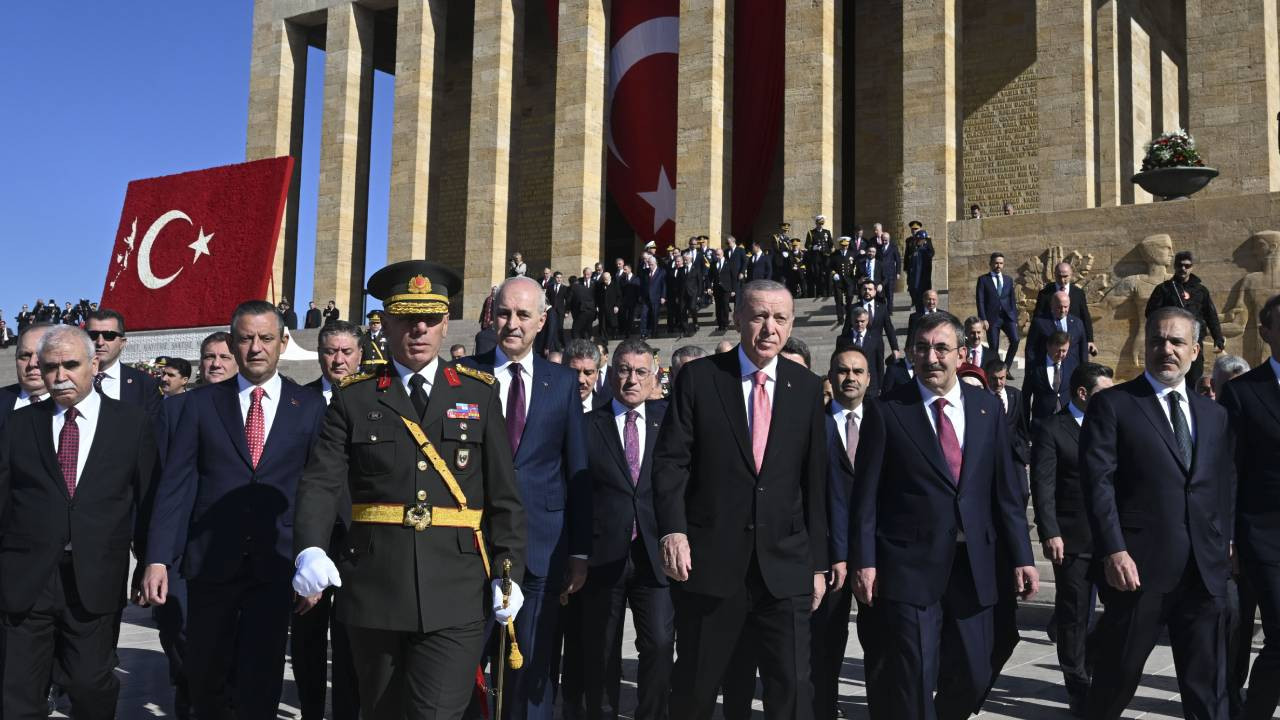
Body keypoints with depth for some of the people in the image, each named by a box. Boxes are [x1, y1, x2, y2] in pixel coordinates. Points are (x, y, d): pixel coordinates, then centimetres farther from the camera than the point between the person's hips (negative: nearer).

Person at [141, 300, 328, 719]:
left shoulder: (310, 406, 3)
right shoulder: (201, 403, 5)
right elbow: (175, 484, 1)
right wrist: (158, 558, -7)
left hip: (276, 563, -1)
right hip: (210, 560, 1)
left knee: (261, 681, 1)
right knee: (204, 675, 13)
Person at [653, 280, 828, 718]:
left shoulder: (808, 389, 6)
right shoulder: (698, 377, -1)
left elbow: (815, 480, 7)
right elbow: (670, 461, -4)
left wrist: (818, 562, 7)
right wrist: (673, 530, -18)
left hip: (785, 565, 2)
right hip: (709, 561, -1)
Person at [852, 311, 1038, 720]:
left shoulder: (987, 408, 7)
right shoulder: (886, 410, -3)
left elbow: (1006, 490, 8)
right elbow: (866, 494, -4)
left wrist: (1021, 557, 4)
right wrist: (863, 561, -10)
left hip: (973, 564, 4)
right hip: (910, 564, -3)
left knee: (973, 677, 12)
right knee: (912, 682, 0)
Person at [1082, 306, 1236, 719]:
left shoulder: (1214, 414, 15)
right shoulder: (1111, 405, -1)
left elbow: (1226, 487, 15)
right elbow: (1098, 483, -9)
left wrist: (1224, 545, 4)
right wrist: (1113, 551, -17)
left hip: (1205, 570, 4)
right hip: (1139, 566, -4)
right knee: (1116, 677, 9)